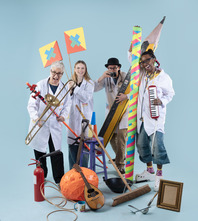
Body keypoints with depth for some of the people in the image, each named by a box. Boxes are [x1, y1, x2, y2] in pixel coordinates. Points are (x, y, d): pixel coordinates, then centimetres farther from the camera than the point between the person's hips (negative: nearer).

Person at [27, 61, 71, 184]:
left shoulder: (64, 88, 2)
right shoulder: (40, 85, -6)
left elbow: (67, 105, 12)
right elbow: (32, 105, -6)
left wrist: (63, 115, -8)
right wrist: (36, 118, -22)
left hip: (55, 125, 1)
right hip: (40, 125, -1)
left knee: (57, 152, 4)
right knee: (40, 152, 12)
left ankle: (59, 178, 18)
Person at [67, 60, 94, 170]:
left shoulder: (89, 83, 1)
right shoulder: (71, 82, 13)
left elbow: (86, 98, -12)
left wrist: (75, 88, -14)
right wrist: (70, 91, -6)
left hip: (84, 115, -3)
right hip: (73, 115, 4)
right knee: (72, 144, 5)